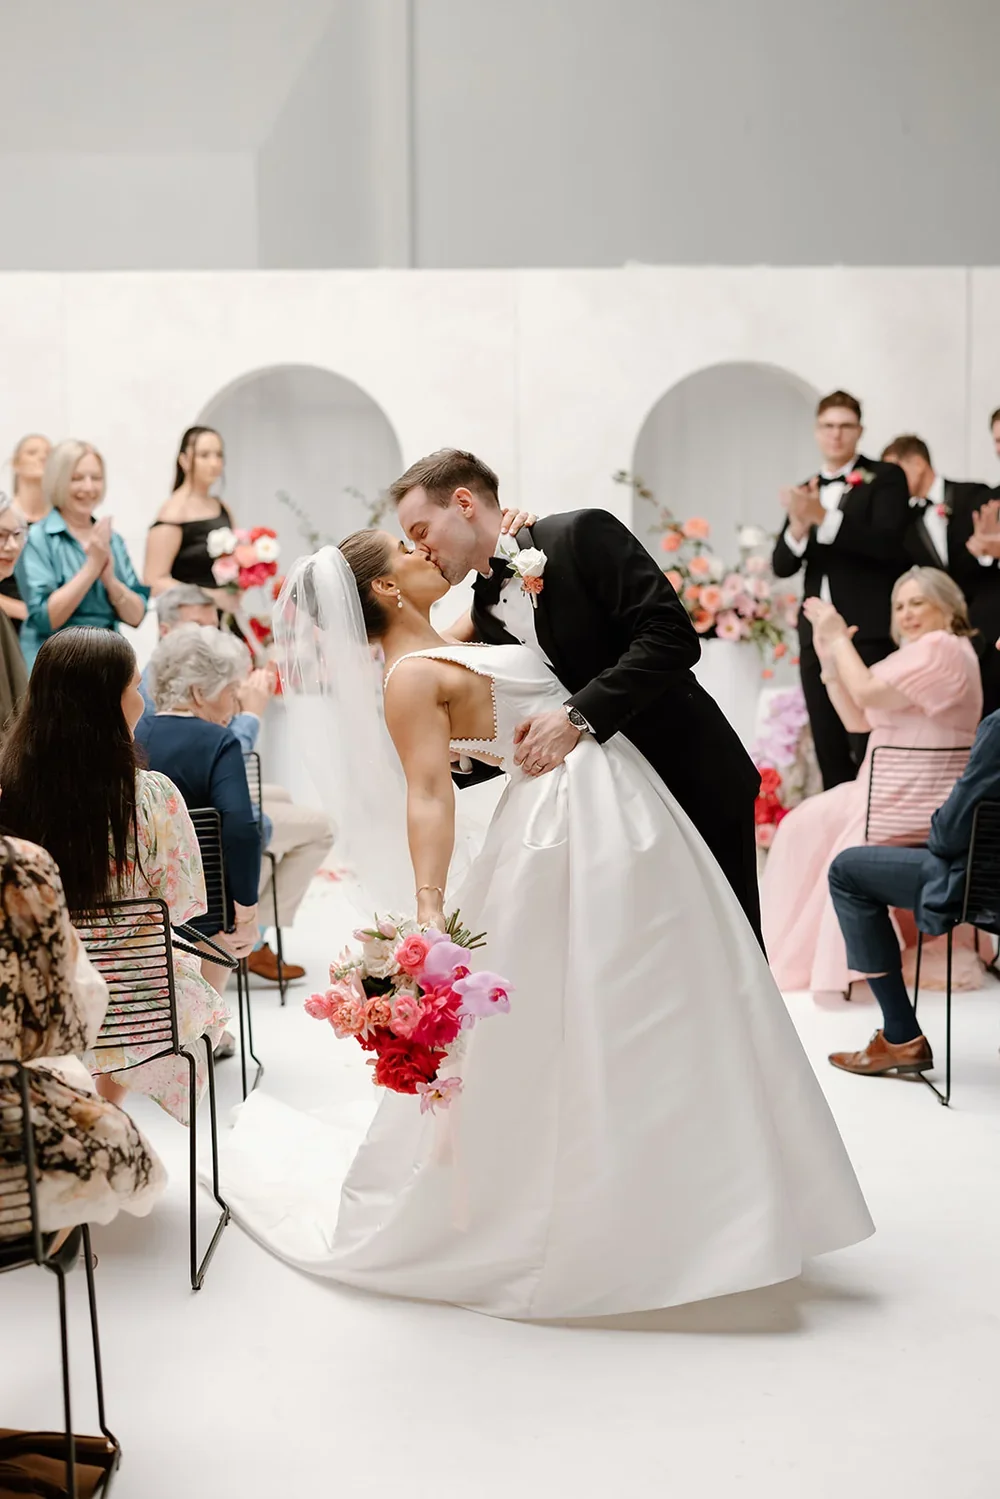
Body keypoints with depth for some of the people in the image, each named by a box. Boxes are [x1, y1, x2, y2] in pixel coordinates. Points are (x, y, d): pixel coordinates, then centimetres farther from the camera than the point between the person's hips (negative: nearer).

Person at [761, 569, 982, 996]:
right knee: (804, 825, -4)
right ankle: (796, 950, -2)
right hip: (892, 788, 10)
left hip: (926, 798, -10)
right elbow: (857, 719, 17)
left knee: (851, 845, -29)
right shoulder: (914, 655, 22)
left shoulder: (942, 649, -11)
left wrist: (840, 637, -10)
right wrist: (828, 657, 9)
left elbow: (868, 693, -21)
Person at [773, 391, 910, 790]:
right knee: (828, 750, 6)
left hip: (869, 632, -5)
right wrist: (799, 526, -12)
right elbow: (782, 565, 9)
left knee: (869, 747, -11)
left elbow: (888, 544, -14)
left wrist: (823, 517, -22)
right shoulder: (805, 492, 16)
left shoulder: (885, 478, 1)